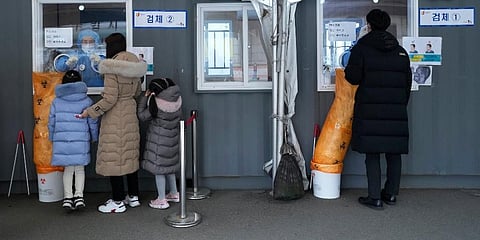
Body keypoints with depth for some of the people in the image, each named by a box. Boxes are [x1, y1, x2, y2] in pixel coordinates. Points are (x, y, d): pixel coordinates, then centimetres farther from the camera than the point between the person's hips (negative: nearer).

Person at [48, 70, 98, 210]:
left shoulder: (56, 101, 4)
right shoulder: (87, 101, -1)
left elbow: (51, 122, 7)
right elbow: (92, 122, 2)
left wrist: (52, 138, 20)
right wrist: (94, 137, 15)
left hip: (61, 141, 2)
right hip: (81, 140, -1)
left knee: (68, 169, 13)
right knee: (80, 169, 11)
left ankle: (68, 197, 7)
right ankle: (79, 195, 1)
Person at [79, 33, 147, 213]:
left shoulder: (112, 67, -17)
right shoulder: (134, 63, 7)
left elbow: (109, 99, -19)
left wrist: (90, 112, -10)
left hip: (114, 117, -8)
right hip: (131, 115, 8)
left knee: (113, 156, 1)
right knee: (130, 154, 15)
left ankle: (118, 201, 8)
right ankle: (133, 196, 23)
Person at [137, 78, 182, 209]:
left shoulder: (156, 104, -23)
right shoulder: (177, 100, -5)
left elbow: (142, 116, -12)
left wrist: (145, 98, -5)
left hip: (159, 141, -7)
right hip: (173, 138, 7)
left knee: (159, 169, 3)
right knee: (169, 166, 22)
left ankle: (162, 200, 10)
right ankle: (174, 194, 32)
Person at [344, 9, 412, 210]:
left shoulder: (361, 48, -3)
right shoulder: (401, 52, 12)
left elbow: (353, 78, -10)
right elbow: (408, 82, 15)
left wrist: (347, 70, 12)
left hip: (370, 109, -4)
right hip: (396, 110, 5)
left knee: (372, 153, 0)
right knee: (394, 152, 11)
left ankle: (375, 198, 2)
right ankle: (391, 194, 21)